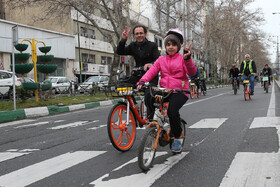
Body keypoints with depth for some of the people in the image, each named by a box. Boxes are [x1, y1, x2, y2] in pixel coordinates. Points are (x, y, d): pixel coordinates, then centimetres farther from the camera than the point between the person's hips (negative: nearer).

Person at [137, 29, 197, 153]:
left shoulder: (182, 58, 6)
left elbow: (192, 72, -11)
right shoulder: (161, 60, 17)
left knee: (172, 110, -30)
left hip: (179, 91, -4)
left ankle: (177, 138, -7)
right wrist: (142, 81, -17)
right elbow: (151, 71, 2)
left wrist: (187, 59, -28)